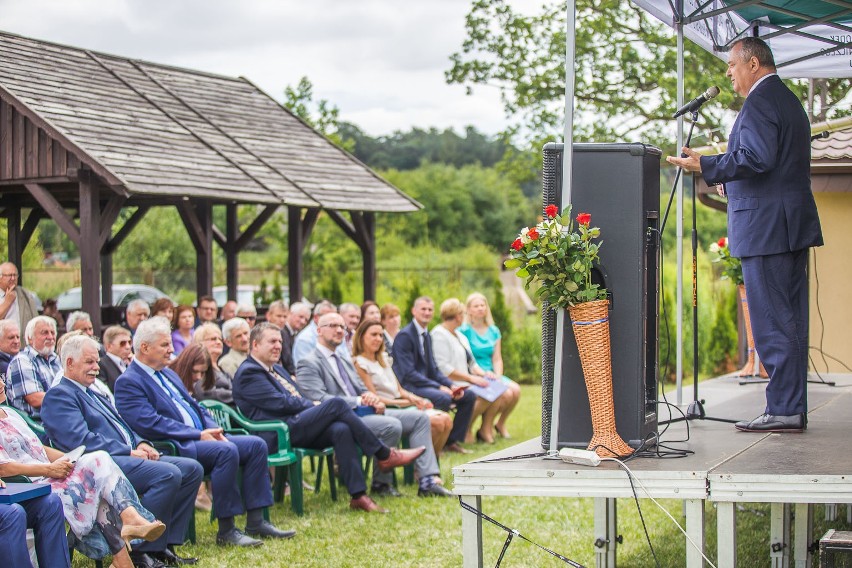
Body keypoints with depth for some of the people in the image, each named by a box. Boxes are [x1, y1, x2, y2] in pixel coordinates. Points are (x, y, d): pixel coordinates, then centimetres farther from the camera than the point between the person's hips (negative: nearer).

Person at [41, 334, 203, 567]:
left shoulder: (94, 394, 27)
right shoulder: (58, 396, -4)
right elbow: (81, 440, -16)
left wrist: (140, 443, 4)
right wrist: (128, 452, -16)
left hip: (125, 456, 10)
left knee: (192, 469, -2)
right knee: (168, 474, -29)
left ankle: (164, 544, -3)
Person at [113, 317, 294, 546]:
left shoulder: (168, 373, 22)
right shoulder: (128, 382, -7)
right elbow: (150, 423, -19)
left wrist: (213, 429, 2)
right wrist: (198, 435, -19)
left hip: (202, 437, 10)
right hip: (174, 448, -10)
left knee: (256, 444, -4)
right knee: (227, 450, -32)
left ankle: (255, 521, -3)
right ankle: (226, 531, -24)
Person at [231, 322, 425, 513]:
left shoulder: (277, 369, 28)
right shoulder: (248, 373, -3)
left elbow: (299, 399, 25)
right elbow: (279, 403, -12)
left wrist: (311, 405, 2)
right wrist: (313, 405, -1)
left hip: (298, 427, 9)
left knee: (341, 429, -23)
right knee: (336, 404, -22)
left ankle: (358, 495, -29)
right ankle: (384, 455, -16)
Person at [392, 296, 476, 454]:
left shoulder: (427, 336, 16)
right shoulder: (404, 336, -13)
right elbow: (408, 373, -20)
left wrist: (451, 385, -2)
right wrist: (439, 387, -22)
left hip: (426, 382, 9)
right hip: (409, 385, -9)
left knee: (469, 396, 2)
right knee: (444, 398, -33)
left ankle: (452, 441, 7)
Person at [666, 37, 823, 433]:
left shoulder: (759, 103, -12)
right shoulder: (789, 100, 21)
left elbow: (758, 158, -24)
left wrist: (707, 166, -20)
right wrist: (729, 183, 24)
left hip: (765, 225, -10)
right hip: (795, 223, 10)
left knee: (771, 321, -8)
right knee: (791, 320, 10)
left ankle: (783, 410, -7)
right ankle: (794, 408, 14)